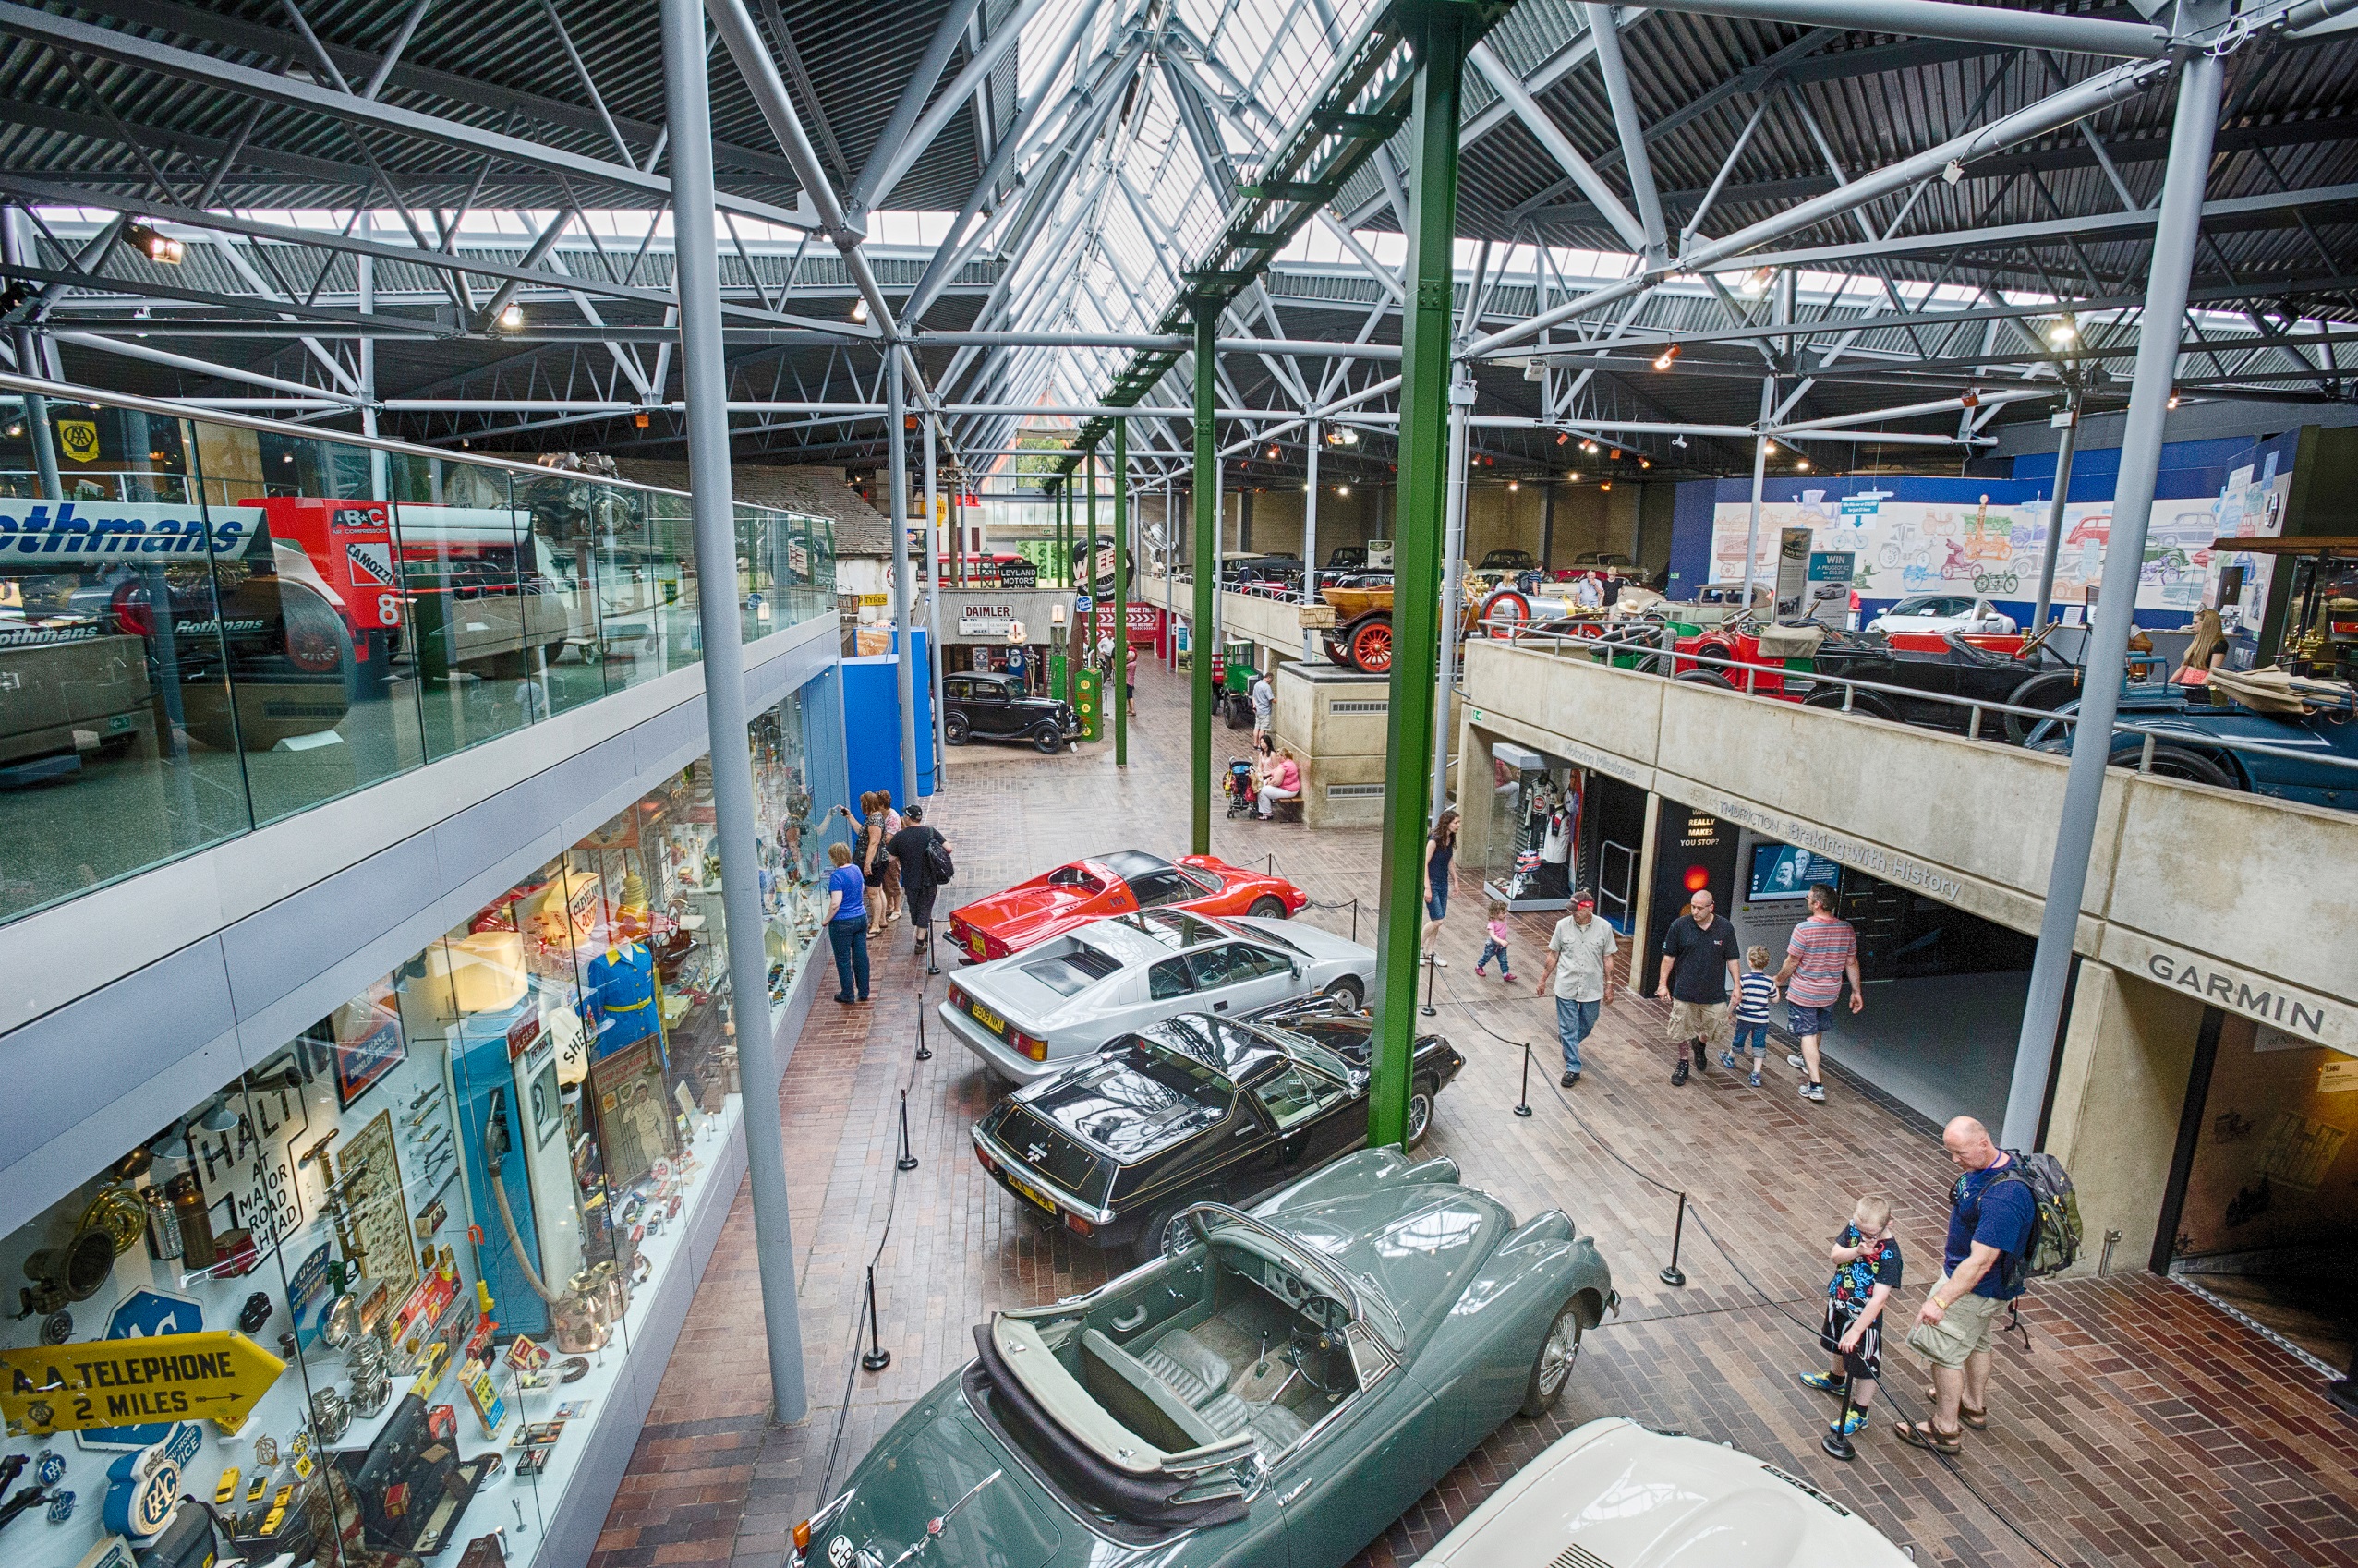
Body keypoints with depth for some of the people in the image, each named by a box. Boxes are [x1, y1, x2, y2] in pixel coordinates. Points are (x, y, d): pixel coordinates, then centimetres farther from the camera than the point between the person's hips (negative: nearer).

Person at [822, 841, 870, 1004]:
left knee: (843, 960, 7)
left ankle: (847, 996, 16)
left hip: (842, 923, -7)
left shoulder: (836, 875, -19)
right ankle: (864, 993, 21)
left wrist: (827, 920, -10)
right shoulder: (856, 869, 4)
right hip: (861, 918, 7)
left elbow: (835, 903, -23)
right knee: (861, 956, 13)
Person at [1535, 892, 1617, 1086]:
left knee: (1587, 1024, 17)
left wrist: (1609, 985, 3)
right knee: (1568, 1028, 2)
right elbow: (1553, 954, 2)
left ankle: (1567, 1043, 46)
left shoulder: (1604, 928, -8)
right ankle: (1572, 1068, 13)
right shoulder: (1563, 925, -9)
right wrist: (1543, 979, 6)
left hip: (1592, 988, 1)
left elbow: (1607, 959, 1)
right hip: (1566, 987, -1)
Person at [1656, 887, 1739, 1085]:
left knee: (1715, 1028, 9)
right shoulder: (1679, 925, -8)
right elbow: (1669, 957, -2)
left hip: (1714, 992, 1)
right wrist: (1663, 983, -3)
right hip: (1684, 991, -1)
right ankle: (1683, 1063, 28)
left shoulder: (1725, 928, -4)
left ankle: (1700, 1045, 41)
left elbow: (1731, 959, 5)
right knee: (1683, 1030, 7)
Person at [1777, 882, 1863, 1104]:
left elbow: (1791, 963, -16)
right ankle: (1806, 1060, 50)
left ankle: (1815, 1085, -3)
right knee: (1818, 1029, 26)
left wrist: (1779, 980, 1)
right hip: (1830, 993, 6)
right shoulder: (1846, 929, -7)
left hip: (1802, 993, -6)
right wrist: (1856, 991, 12)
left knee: (1807, 1035, 2)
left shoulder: (1804, 929, -24)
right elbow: (1852, 963, 1)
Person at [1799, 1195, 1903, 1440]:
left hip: (1864, 1316, -7)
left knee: (1864, 1363, 11)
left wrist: (1856, 1330, -31)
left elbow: (1879, 1299, -32)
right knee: (1840, 1348, 30)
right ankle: (1836, 1380, 57)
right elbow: (1835, 1255, -9)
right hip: (1839, 1303, 7)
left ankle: (1859, 1413, 30)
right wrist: (1856, 1251, -29)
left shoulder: (1889, 1254, -31)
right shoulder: (1854, 1226, -14)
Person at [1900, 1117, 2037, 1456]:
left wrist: (1941, 1301, -34)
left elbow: (1980, 1263, -35)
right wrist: (1954, 1249, 26)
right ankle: (1974, 1407, 47)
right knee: (1975, 1342, 27)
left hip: (1976, 1287, -10)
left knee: (1942, 1350, 3)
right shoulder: (1988, 1164, -7)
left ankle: (1945, 1431, 18)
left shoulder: (2003, 1198, -37)